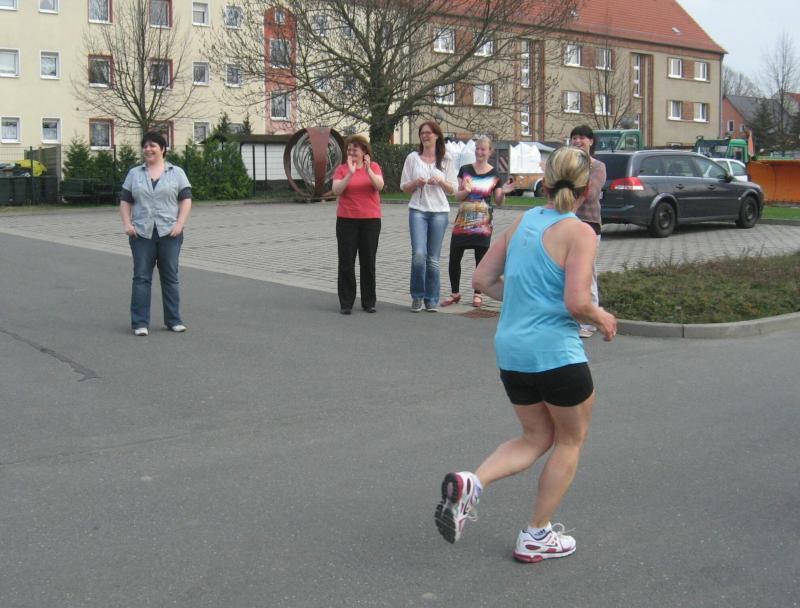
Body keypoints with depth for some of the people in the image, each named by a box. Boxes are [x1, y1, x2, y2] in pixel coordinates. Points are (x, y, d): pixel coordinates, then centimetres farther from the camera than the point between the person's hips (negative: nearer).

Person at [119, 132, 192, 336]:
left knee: (170, 276, 4)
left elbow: (186, 199, 0)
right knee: (141, 277, -1)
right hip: (141, 233, 1)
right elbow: (125, 201, 9)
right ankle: (140, 323, 1)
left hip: (169, 233, -1)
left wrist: (180, 223, -11)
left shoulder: (177, 173, 4)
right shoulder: (134, 173, 9)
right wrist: (126, 223, -4)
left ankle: (174, 320, 12)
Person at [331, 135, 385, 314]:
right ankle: (346, 303, 6)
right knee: (346, 261, 0)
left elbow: (379, 185, -13)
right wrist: (350, 174, -25)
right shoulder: (341, 169, 1)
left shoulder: (374, 167, 3)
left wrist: (368, 171, -28)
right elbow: (336, 190, -13)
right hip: (346, 220, -1)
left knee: (368, 261, 6)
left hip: (370, 220, 1)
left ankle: (369, 302, 16)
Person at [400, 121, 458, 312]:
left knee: (433, 258, 1)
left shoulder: (446, 159, 8)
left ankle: (432, 299, 13)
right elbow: (404, 187, 10)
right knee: (419, 254, -14)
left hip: (440, 212, 1)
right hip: (418, 210, 0)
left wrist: (440, 181, -11)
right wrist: (416, 184, -10)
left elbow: (453, 189, 8)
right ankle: (417, 296, 3)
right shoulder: (412, 158, 8)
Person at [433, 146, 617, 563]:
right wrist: (603, 318, -1)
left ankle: (470, 483, -2)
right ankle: (537, 536, 23)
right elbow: (576, 303, -21)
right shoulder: (579, 232, -12)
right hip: (555, 352, -6)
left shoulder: (522, 223, 7)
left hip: (510, 350, 7)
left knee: (536, 438, 22)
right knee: (571, 440, 17)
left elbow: (483, 280, 10)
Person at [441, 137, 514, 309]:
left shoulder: (494, 174, 2)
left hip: (483, 223, -1)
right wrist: (466, 191, -16)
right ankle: (455, 293, 17)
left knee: (481, 259, 2)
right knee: (454, 258, 1)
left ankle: (477, 294, 17)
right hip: (462, 221, 1)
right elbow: (457, 196, 4)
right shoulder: (465, 170, 4)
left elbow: (498, 202, 5)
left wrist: (503, 192, -15)